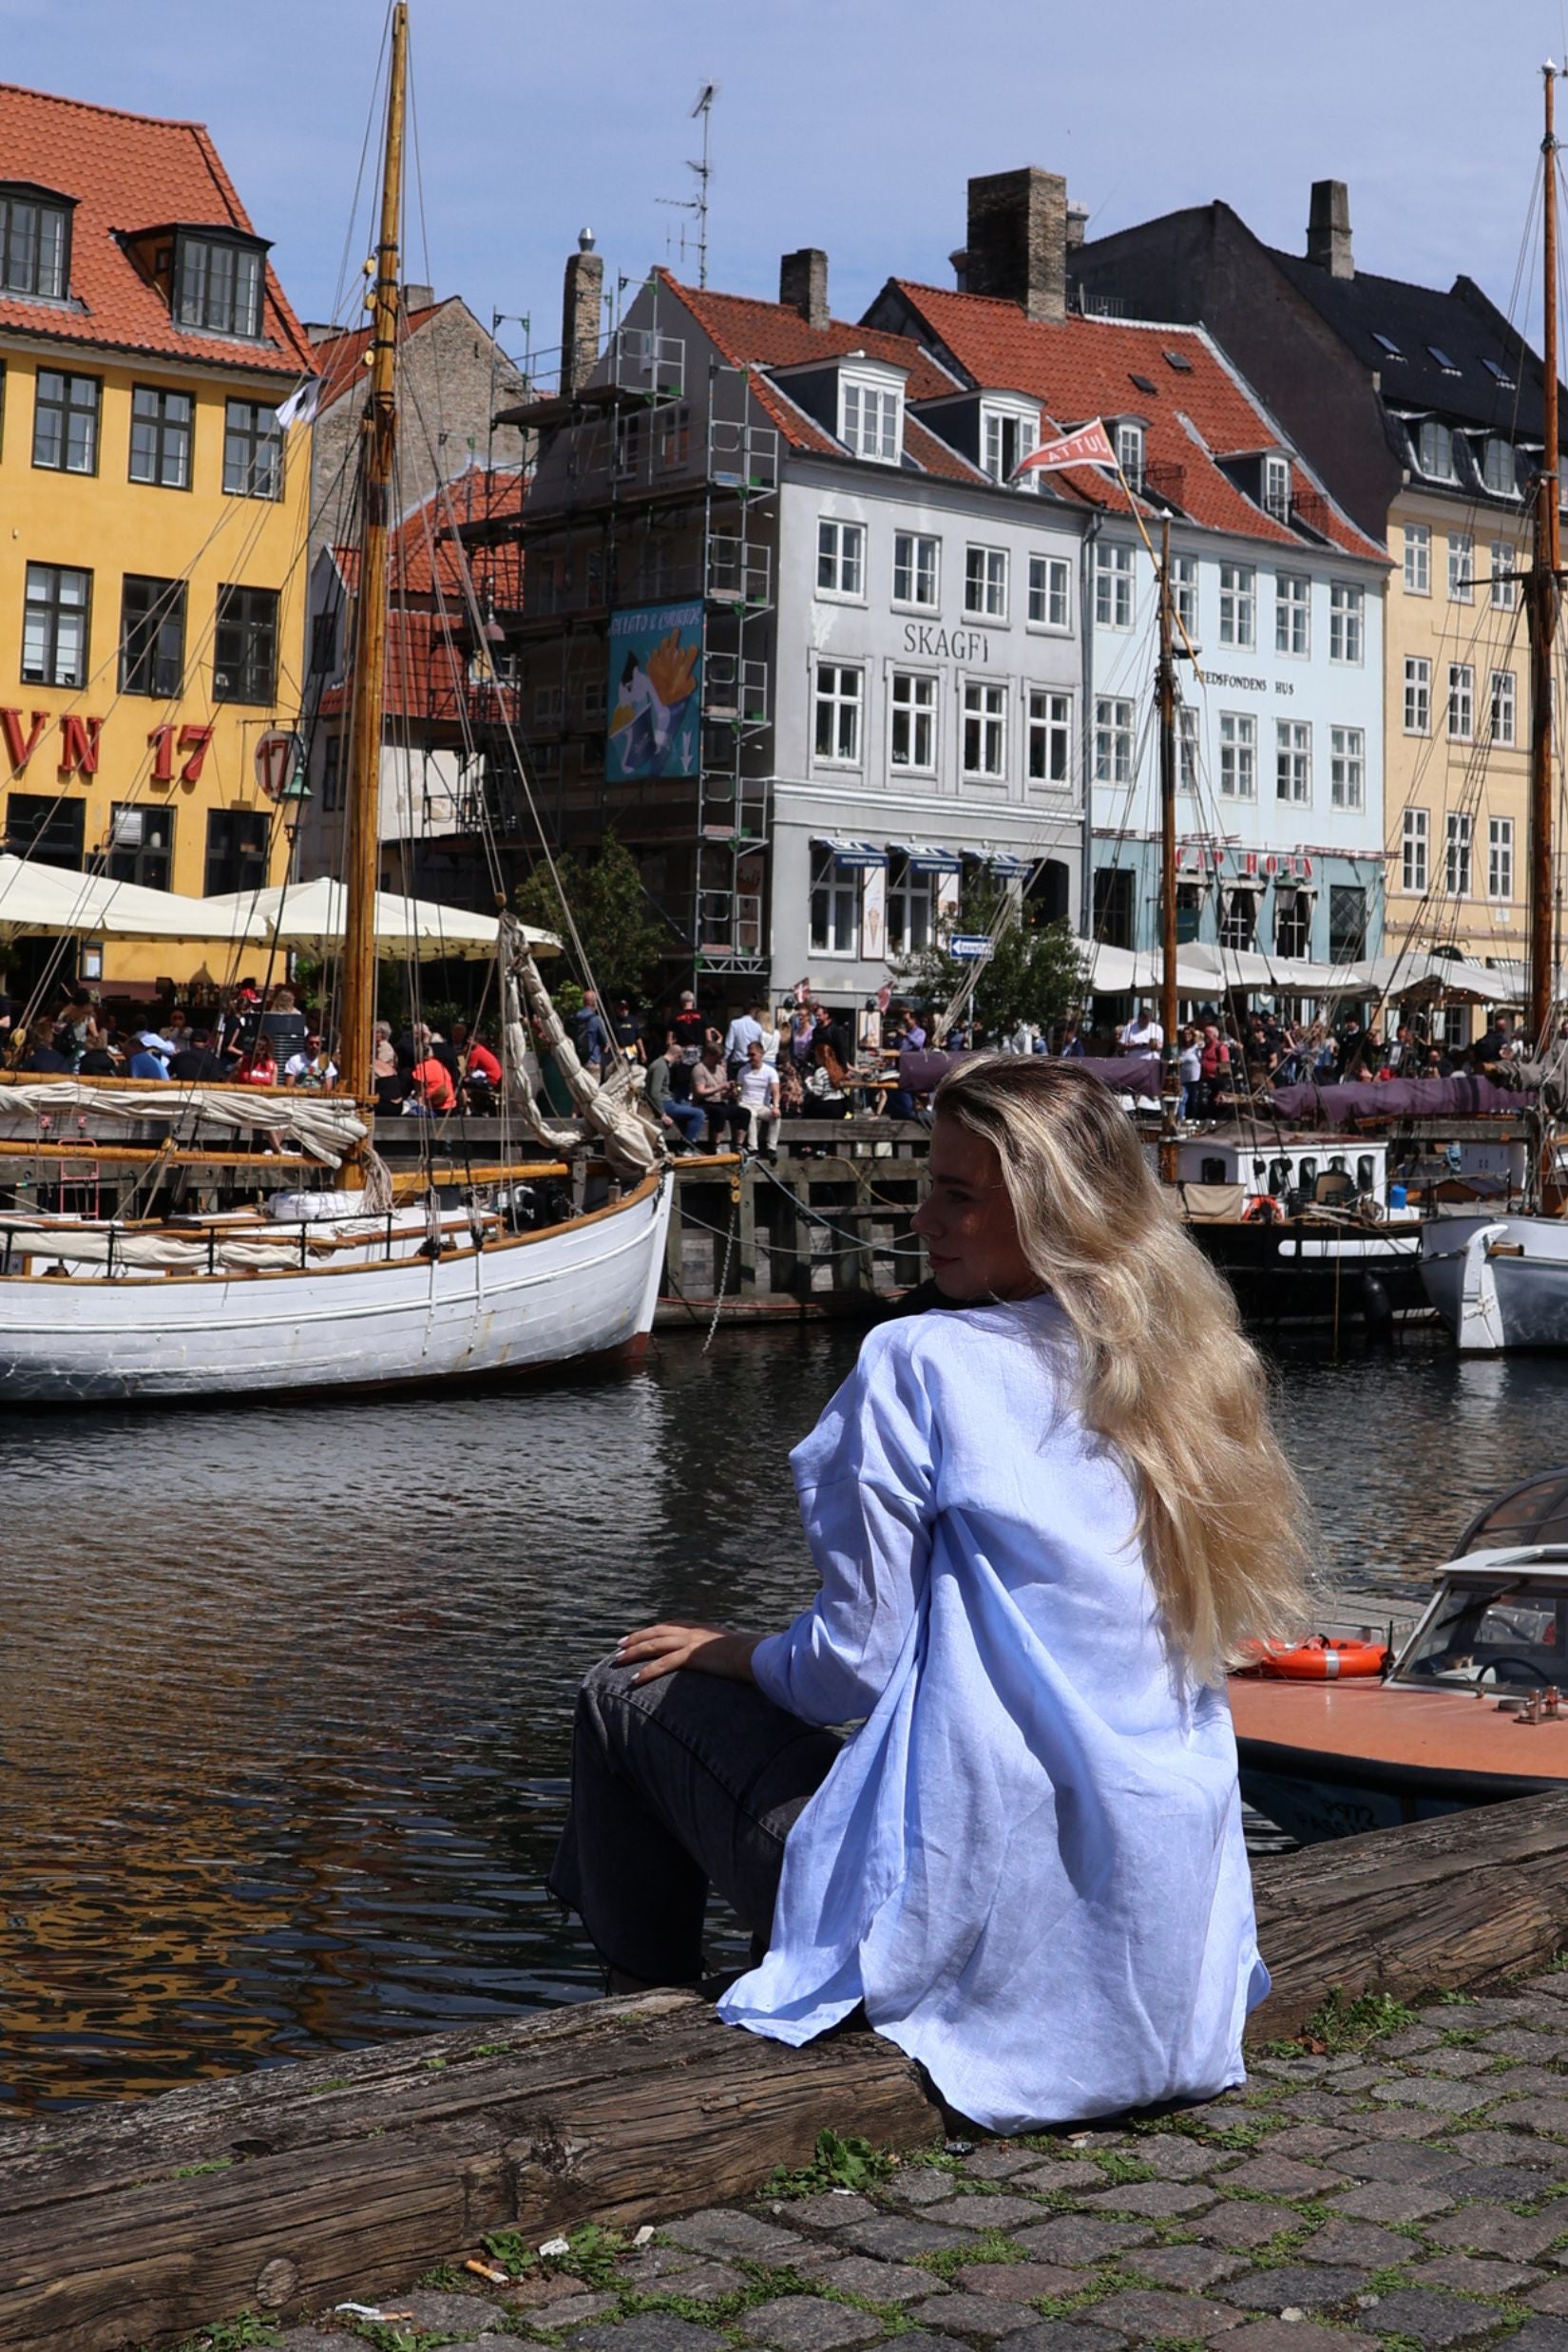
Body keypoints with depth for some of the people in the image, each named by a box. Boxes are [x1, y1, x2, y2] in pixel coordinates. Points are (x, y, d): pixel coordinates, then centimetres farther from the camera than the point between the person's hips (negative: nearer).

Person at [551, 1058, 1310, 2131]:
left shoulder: (922, 1365, -13)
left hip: (972, 1923, -7)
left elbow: (855, 1665, -12)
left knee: (632, 1690, 13)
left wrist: (736, 1654, 11)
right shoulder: (1195, 1376, 7)